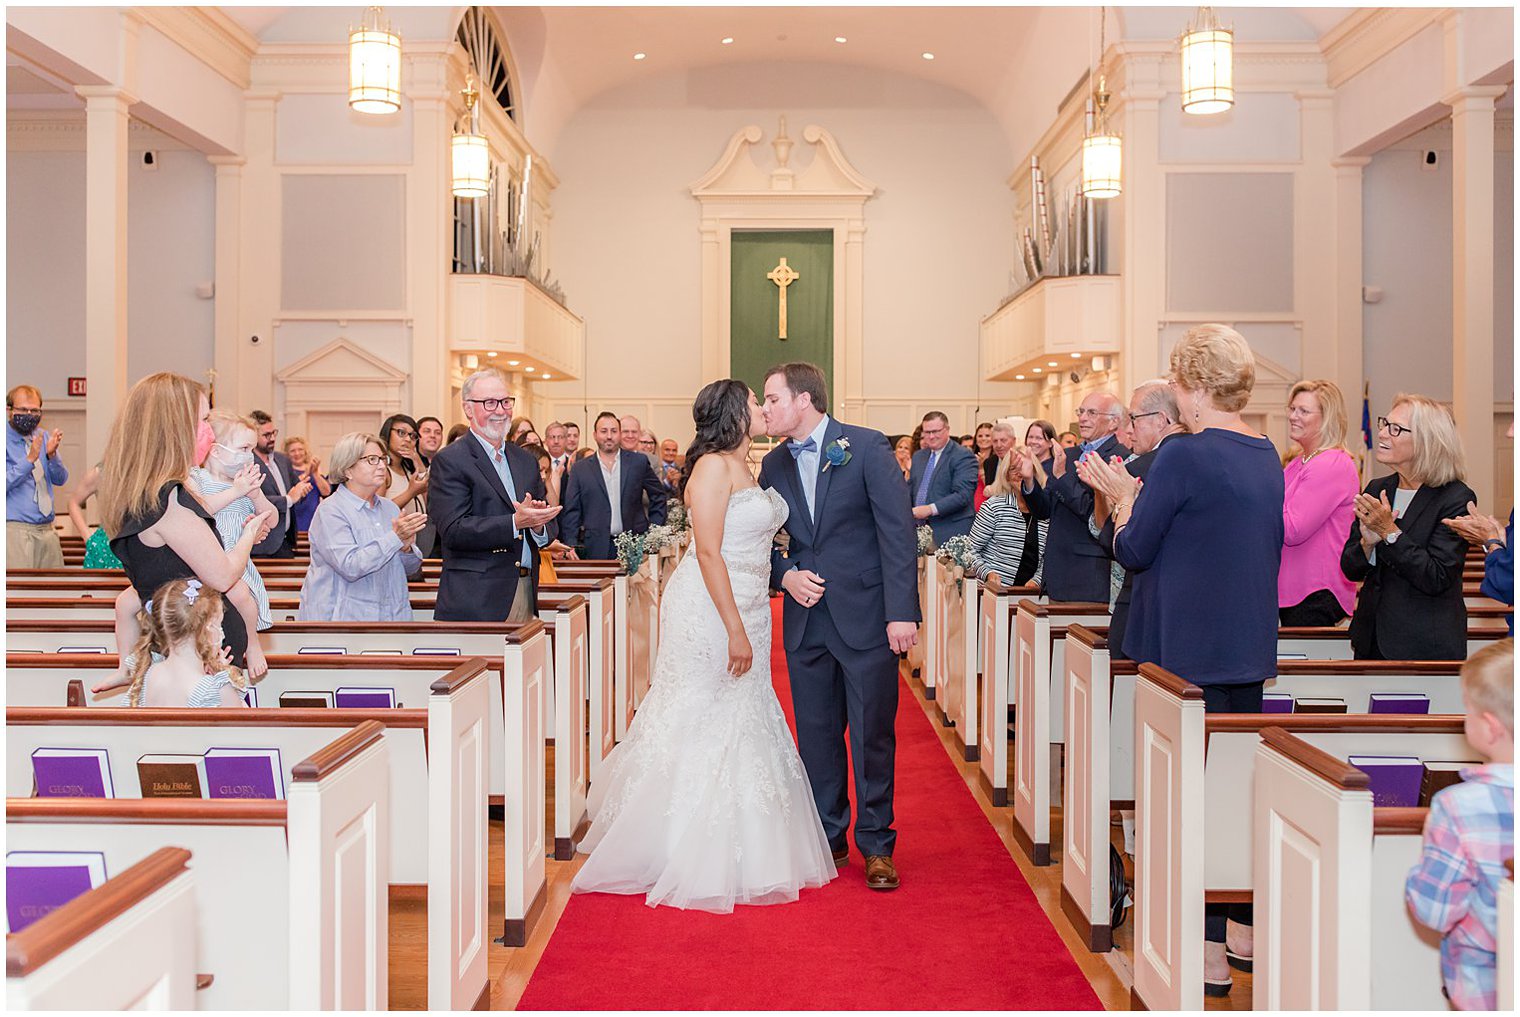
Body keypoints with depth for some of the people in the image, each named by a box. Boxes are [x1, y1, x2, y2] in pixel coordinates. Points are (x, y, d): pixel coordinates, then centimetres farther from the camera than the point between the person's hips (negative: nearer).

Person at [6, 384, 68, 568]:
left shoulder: (44, 436, 12)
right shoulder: (6, 440, -5)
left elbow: (60, 480, 7)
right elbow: (5, 483, -15)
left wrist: (51, 455, -10)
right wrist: (29, 459, -22)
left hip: (47, 530, 6)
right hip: (15, 530, -6)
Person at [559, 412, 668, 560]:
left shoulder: (639, 462, 6)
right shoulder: (580, 469, 6)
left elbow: (658, 495, 14)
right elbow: (571, 512, 4)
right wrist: (571, 546, -6)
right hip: (597, 549, 0)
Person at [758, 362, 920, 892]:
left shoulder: (866, 446, -7)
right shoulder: (773, 464, 9)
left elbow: (898, 531, -10)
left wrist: (902, 611, -16)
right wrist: (785, 574, -6)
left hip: (865, 615, -4)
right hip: (805, 619, 5)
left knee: (872, 734, 3)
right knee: (816, 734, 11)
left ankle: (876, 844, 17)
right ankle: (829, 837, 26)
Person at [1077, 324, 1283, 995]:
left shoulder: (1182, 456, -17)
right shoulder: (1266, 456, 9)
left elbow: (1132, 550, -11)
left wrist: (1121, 496, 7)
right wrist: (1138, 495, 17)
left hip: (1189, 651, -8)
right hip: (1248, 645, 8)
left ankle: (1208, 953, 7)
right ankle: (1244, 927, 29)